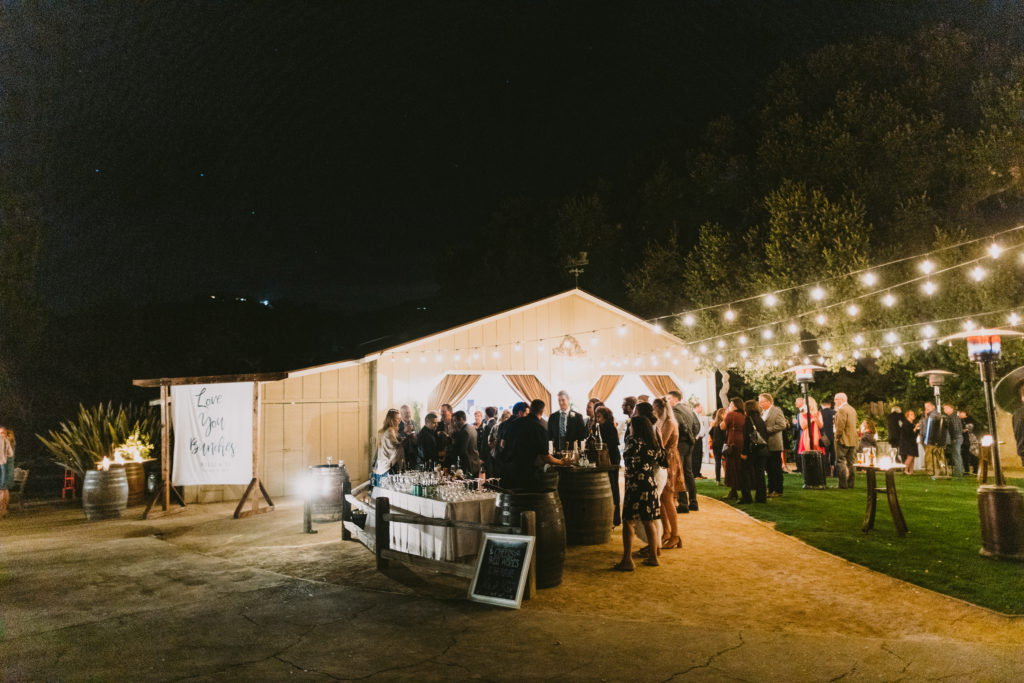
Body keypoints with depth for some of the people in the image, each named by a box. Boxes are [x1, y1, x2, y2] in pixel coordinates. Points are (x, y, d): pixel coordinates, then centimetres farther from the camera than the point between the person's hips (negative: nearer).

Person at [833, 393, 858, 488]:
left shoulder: (842, 410, -15)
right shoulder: (852, 409, 15)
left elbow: (840, 426, -19)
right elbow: (855, 424, 17)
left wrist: (837, 437, -9)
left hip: (843, 440, -9)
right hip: (853, 440, 9)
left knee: (840, 462, -4)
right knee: (851, 463, 10)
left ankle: (843, 484, -7)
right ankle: (850, 483, 12)